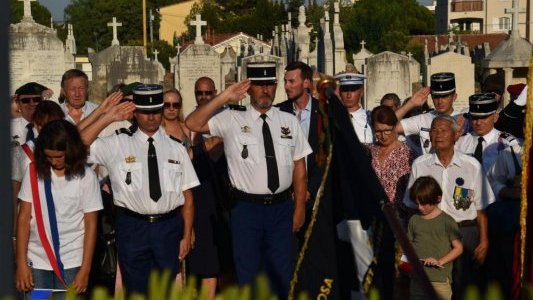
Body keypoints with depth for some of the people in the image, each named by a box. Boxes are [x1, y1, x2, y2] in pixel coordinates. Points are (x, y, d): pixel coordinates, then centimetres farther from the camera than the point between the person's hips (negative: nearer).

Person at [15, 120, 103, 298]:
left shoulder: (85, 176, -5)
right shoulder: (34, 172, -1)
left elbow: (91, 224, -2)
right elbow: (24, 218, 1)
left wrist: (85, 270, -6)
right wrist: (21, 263, -4)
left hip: (71, 263, -1)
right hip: (37, 262, 1)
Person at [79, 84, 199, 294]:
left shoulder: (176, 149, 7)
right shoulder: (117, 145, 2)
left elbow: (187, 195, 5)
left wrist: (187, 235, 0)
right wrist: (109, 118, -13)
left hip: (169, 227, 2)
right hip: (132, 227, -2)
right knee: (136, 290, 6)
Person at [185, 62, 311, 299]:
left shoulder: (289, 121, 4)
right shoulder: (232, 120, -4)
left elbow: (299, 167, 5)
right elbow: (193, 124, -16)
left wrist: (300, 208, 2)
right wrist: (225, 97, -19)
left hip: (282, 208, 2)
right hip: (247, 208, -2)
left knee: (282, 274, 15)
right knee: (247, 274, 11)